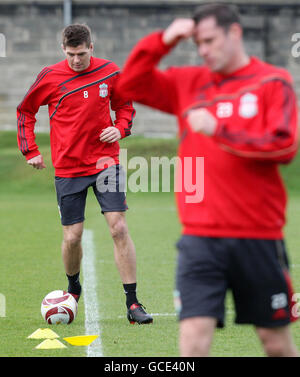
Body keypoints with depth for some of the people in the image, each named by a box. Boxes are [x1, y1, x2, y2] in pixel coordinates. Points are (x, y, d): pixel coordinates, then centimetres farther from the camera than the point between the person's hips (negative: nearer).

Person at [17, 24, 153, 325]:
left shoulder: (110, 72, -1)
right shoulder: (50, 77, -3)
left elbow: (124, 105, 16)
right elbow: (25, 111, 11)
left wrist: (120, 128, -4)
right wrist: (31, 151, 5)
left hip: (105, 161, 0)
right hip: (67, 167, 0)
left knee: (119, 228, -10)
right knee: (72, 237, 2)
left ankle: (132, 303, -6)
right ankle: (73, 288, 32)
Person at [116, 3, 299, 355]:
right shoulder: (189, 83, 12)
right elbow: (130, 85, 11)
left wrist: (220, 131, -17)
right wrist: (162, 40, 0)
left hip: (258, 236, -2)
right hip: (199, 235, 2)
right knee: (194, 334, -10)